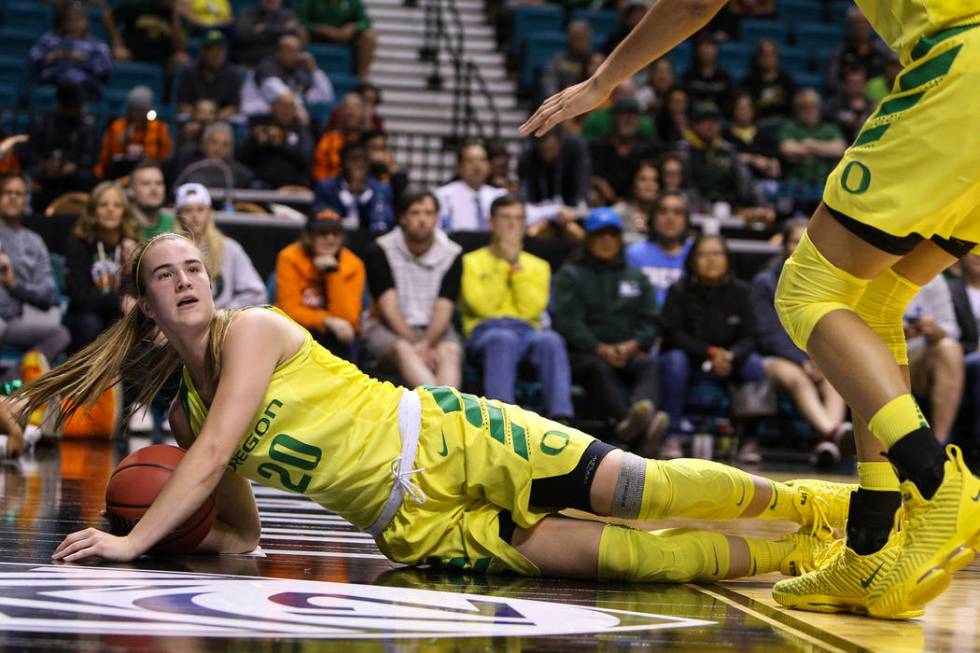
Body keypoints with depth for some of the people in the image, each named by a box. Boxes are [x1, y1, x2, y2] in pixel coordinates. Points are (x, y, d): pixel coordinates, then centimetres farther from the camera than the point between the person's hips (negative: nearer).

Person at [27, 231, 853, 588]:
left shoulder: (251, 329, -7)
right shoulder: (187, 412, 13)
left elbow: (215, 458, -19)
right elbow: (241, 533, 19)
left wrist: (133, 540, -22)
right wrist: (164, 529, 0)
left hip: (443, 439, -4)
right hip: (411, 524, 4)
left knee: (646, 490, -15)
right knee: (611, 555, -13)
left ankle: (817, 506, -2)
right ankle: (795, 556, -7)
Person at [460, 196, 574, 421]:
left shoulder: (538, 266, 22)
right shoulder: (471, 262, 15)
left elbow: (532, 309, 3)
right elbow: (483, 306, -3)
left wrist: (516, 266, 1)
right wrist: (503, 264, 0)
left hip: (527, 330, 2)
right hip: (485, 331, -2)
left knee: (550, 340, -35)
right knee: (504, 340, -40)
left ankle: (561, 417, -46)